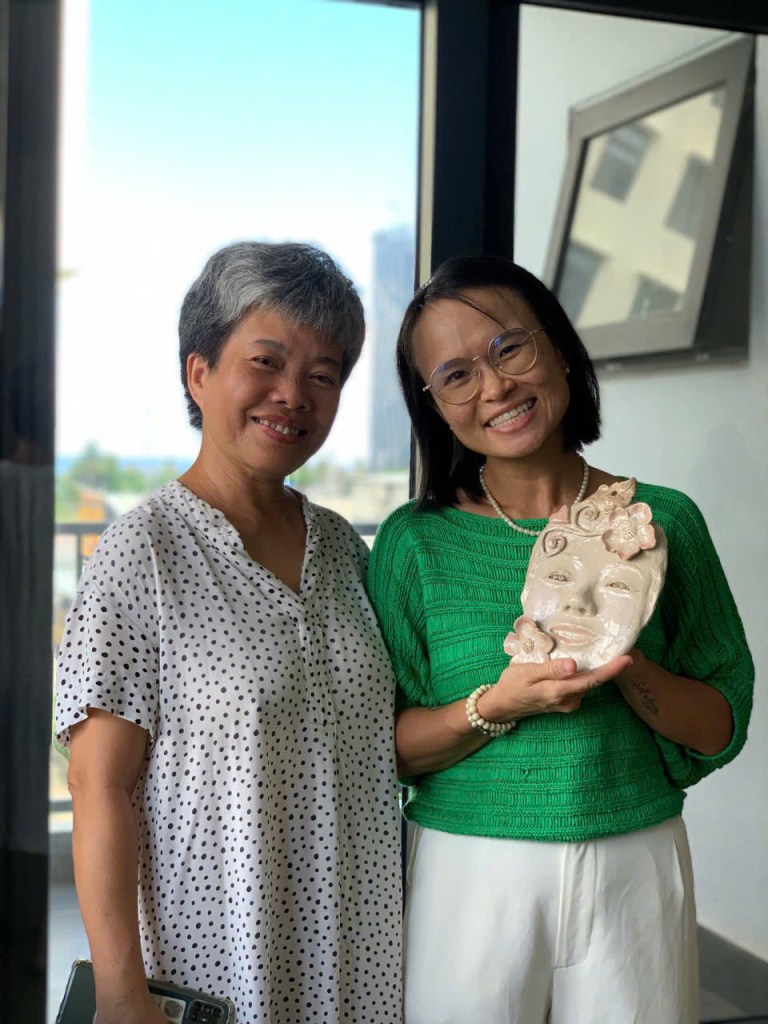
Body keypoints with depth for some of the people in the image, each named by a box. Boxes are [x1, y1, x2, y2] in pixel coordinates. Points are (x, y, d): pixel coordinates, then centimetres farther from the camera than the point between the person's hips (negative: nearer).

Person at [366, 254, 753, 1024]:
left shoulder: (663, 521, -3)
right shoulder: (417, 541, -6)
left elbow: (722, 726, 0)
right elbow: (383, 748, -5)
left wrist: (628, 668, -18)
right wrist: (494, 707, -21)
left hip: (636, 871, 1)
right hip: (471, 870, -1)